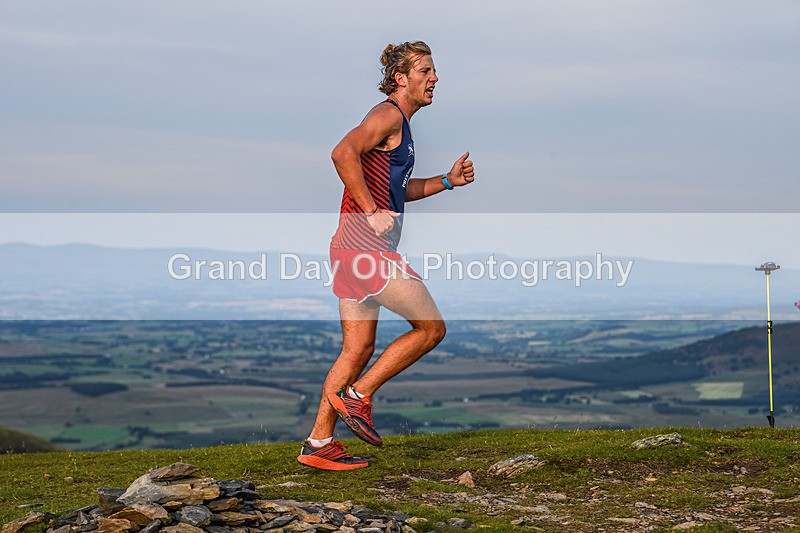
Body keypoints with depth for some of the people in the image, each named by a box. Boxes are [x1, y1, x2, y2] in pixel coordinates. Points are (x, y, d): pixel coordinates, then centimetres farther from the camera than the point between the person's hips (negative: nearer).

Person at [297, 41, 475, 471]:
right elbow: (344, 153, -24)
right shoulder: (388, 114, -8)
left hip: (351, 247, 10)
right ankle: (357, 395, -1)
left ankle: (318, 444, 13)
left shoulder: (400, 123, 24)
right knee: (431, 328, -3)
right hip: (366, 244, -10)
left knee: (358, 349, 11)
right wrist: (372, 212, -23)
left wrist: (446, 181, 23)